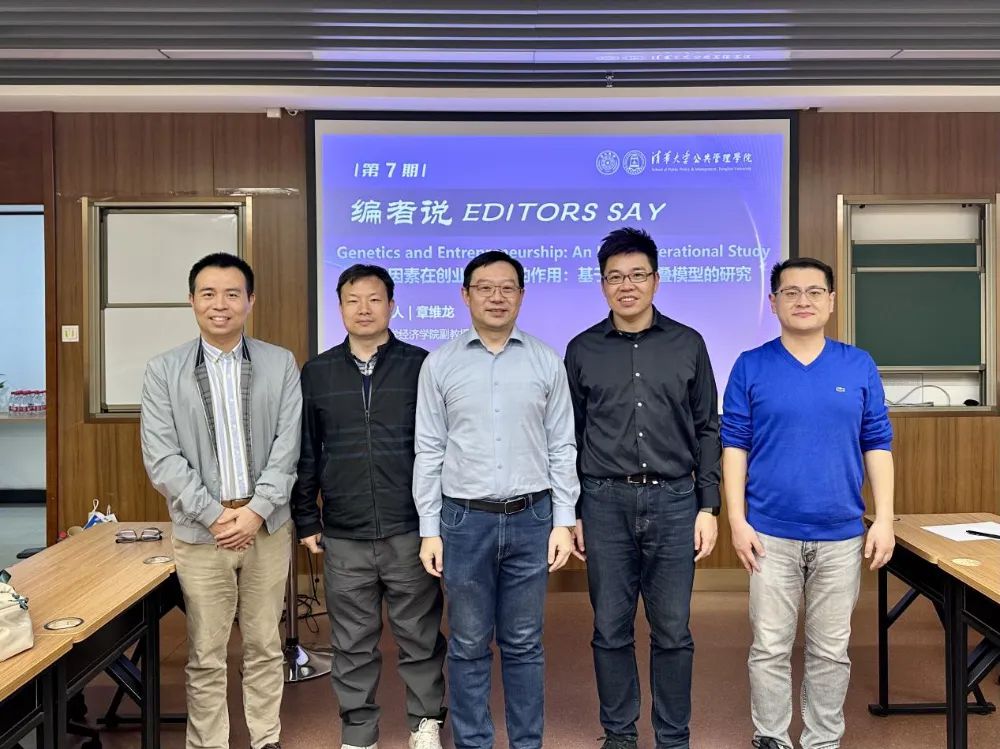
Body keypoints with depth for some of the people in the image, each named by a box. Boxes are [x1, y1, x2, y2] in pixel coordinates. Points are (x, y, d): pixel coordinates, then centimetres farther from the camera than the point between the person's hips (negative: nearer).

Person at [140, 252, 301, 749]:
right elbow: (161, 457, -5)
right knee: (205, 656, 9)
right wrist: (214, 515, -11)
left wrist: (256, 510, -12)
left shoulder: (281, 364, 3)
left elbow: (288, 446, -2)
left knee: (265, 647, 13)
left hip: (267, 526, 1)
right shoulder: (163, 370, 1)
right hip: (200, 531, 0)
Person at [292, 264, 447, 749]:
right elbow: (305, 454, 10)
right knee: (352, 644, 11)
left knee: (420, 636, 10)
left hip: (412, 531, -1)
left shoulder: (420, 365, 0)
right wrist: (306, 521, 8)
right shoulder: (316, 373, 6)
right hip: (344, 537, 2)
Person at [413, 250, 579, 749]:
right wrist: (429, 529, -2)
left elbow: (562, 448, 4)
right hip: (464, 520, 0)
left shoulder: (547, 362, 3)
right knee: (468, 646, 10)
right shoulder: (440, 363, 1)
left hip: (530, 519, 1)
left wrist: (563, 521, -1)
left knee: (523, 644, 11)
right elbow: (429, 452, 1)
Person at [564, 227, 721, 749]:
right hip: (605, 501, 0)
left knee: (672, 632, 8)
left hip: (673, 500, 0)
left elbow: (707, 430, 5)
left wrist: (708, 508, 0)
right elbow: (570, 437, 7)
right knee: (611, 630, 9)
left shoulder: (687, 344, 4)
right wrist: (571, 513, 4)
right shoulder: (582, 350, 5)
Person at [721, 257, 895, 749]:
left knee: (831, 649, 12)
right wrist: (737, 520, -8)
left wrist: (884, 520, -1)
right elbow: (734, 446, -2)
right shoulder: (750, 367, -1)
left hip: (841, 534, 2)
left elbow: (877, 445, 5)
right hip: (771, 533, -1)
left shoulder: (859, 366, 4)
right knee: (770, 647, 7)